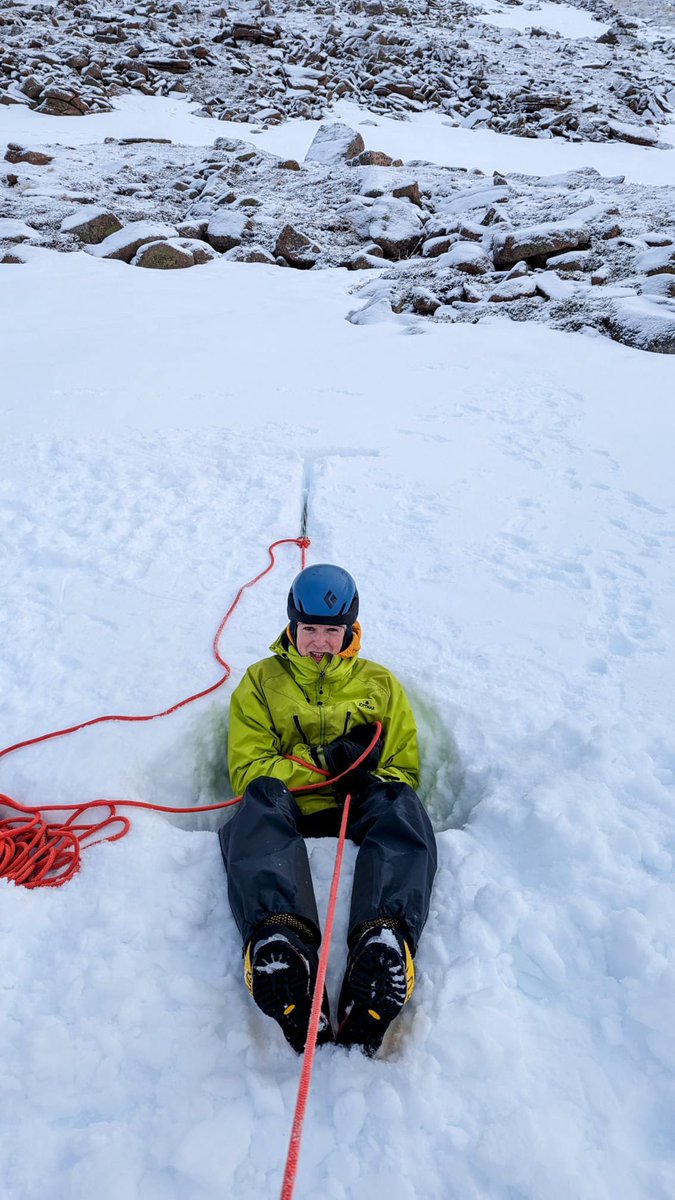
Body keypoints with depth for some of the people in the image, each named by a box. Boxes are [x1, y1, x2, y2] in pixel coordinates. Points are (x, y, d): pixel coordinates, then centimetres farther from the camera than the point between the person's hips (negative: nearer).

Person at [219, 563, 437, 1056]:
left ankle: (385, 942, -57)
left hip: (360, 814, 1)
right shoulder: (262, 682, 17)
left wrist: (370, 778, -8)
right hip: (287, 813, -1)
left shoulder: (380, 684, 21)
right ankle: (278, 937, -61)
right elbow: (248, 768, 6)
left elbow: (405, 770, 17)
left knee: (401, 806, -32)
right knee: (261, 799, -34)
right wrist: (324, 764, -10)